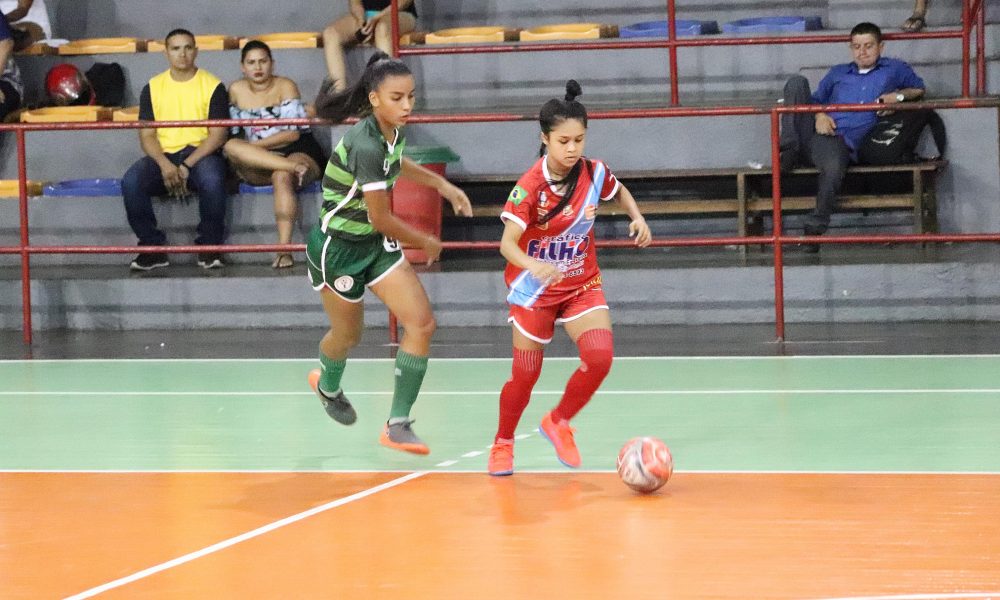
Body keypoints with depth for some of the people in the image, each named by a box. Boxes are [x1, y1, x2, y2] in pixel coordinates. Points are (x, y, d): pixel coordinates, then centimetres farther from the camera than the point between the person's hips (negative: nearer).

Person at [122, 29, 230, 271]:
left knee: (212, 179, -37)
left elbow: (218, 135, -4)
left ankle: (209, 246, -17)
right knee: (131, 182, -28)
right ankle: (152, 248, -15)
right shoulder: (153, 88, 10)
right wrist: (164, 164, -15)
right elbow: (146, 135, 5)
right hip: (163, 155, 2)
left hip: (201, 154, -2)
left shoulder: (212, 86, 3)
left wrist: (187, 165, -16)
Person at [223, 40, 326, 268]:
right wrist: (239, 150, -3)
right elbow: (231, 132, 17)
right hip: (256, 170, 4)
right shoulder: (236, 91, 10)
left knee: (282, 176, -38)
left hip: (299, 152, -3)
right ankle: (293, 168, -39)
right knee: (232, 146, -27)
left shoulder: (285, 86, -1)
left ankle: (284, 249, -49)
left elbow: (292, 133, -9)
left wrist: (253, 146, -13)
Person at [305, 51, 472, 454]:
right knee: (348, 334, 14)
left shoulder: (393, 130, -5)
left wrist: (441, 184, 13)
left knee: (422, 323, -8)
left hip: (374, 242, 7)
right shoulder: (365, 144, -31)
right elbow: (381, 218, -24)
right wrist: (426, 244, -7)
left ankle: (398, 425, -1)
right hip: (337, 247, -7)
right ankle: (327, 385, 51)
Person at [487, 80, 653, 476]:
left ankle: (558, 423, 11)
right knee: (525, 374, 2)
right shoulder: (530, 186, -23)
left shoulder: (594, 173, -10)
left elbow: (619, 191, 15)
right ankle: (502, 444, 28)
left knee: (600, 357, -15)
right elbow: (508, 242, -31)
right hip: (535, 289, -3)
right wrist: (533, 265, -51)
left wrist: (638, 218, -3)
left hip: (582, 284, 3)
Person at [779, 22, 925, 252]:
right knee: (797, 82, -19)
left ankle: (815, 231, -27)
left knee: (834, 168, -41)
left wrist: (898, 95, 5)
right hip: (810, 130, 4)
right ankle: (790, 148, -23)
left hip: (839, 142, -4)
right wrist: (819, 115, 6)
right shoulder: (838, 73, 30)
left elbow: (919, 90, 27)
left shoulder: (894, 69, 22)